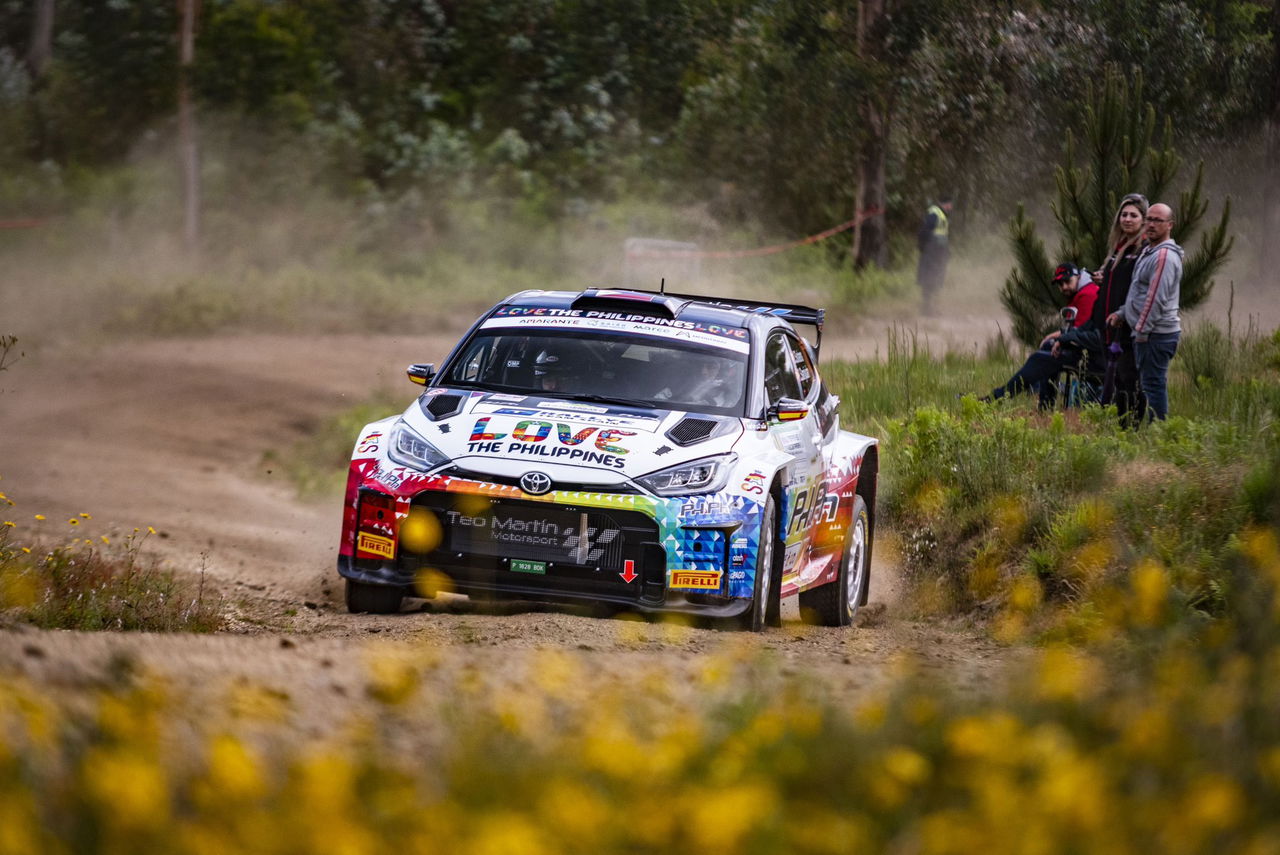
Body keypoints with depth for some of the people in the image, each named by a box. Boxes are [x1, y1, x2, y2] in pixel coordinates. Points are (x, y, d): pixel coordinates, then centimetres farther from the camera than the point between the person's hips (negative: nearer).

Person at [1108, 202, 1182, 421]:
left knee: (1153, 384, -9)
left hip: (1155, 334, -11)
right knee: (1151, 384, 14)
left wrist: (1142, 331, -17)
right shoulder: (1149, 252, 19)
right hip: (1149, 333, 11)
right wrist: (1122, 314, 15)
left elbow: (1156, 298, -20)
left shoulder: (1165, 256, -15)